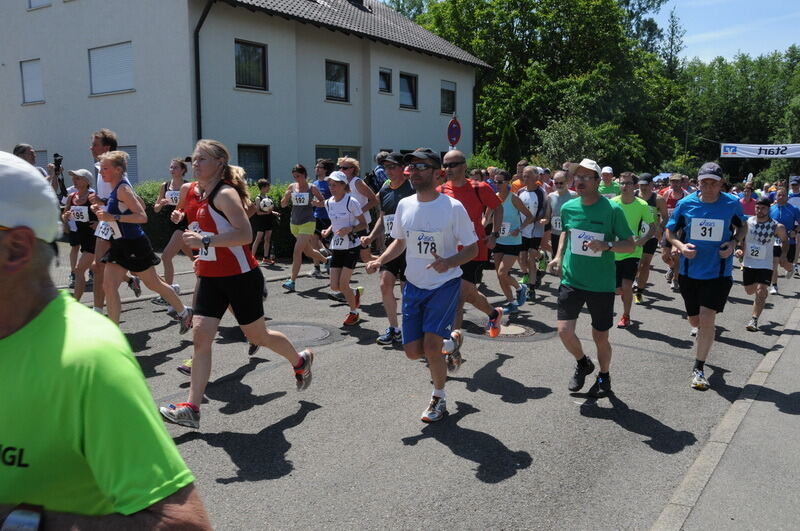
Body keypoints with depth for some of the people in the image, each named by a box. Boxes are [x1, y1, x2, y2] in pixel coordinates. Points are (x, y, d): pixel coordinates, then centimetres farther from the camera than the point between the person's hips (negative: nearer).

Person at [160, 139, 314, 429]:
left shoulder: (225, 194, -15)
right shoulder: (205, 196, 12)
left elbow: (245, 234, -28)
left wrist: (206, 241, -32)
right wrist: (205, 254, 16)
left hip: (241, 277, -8)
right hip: (211, 277, 8)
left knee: (257, 335, 8)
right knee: (200, 336, -3)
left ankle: (300, 361, 36)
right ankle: (191, 408, 0)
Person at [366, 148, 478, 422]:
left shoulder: (453, 207, -14)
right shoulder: (404, 205, 0)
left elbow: (472, 248, -10)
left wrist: (449, 262, -29)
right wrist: (379, 260, -3)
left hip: (445, 284, -5)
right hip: (414, 285, 5)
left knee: (431, 344, -14)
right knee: (413, 350, 3)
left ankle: (439, 399, 12)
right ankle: (442, 353, 39)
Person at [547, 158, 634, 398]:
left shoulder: (612, 210, -11)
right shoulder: (568, 207, 0)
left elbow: (630, 245, -6)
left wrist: (607, 245, -24)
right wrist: (559, 256, 7)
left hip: (601, 284, -3)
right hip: (571, 280, 3)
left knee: (600, 337, 9)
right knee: (564, 330, -7)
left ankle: (604, 376, 38)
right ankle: (582, 363, 25)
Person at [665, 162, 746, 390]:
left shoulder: (732, 204, -6)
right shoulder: (686, 204, -6)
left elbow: (742, 226, 13)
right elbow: (670, 231, 5)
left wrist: (734, 242, -7)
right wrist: (680, 246, -16)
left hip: (718, 272, -2)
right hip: (689, 271, 2)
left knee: (707, 319, -12)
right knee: (695, 320, 14)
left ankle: (699, 369, 4)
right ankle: (703, 333, 53)